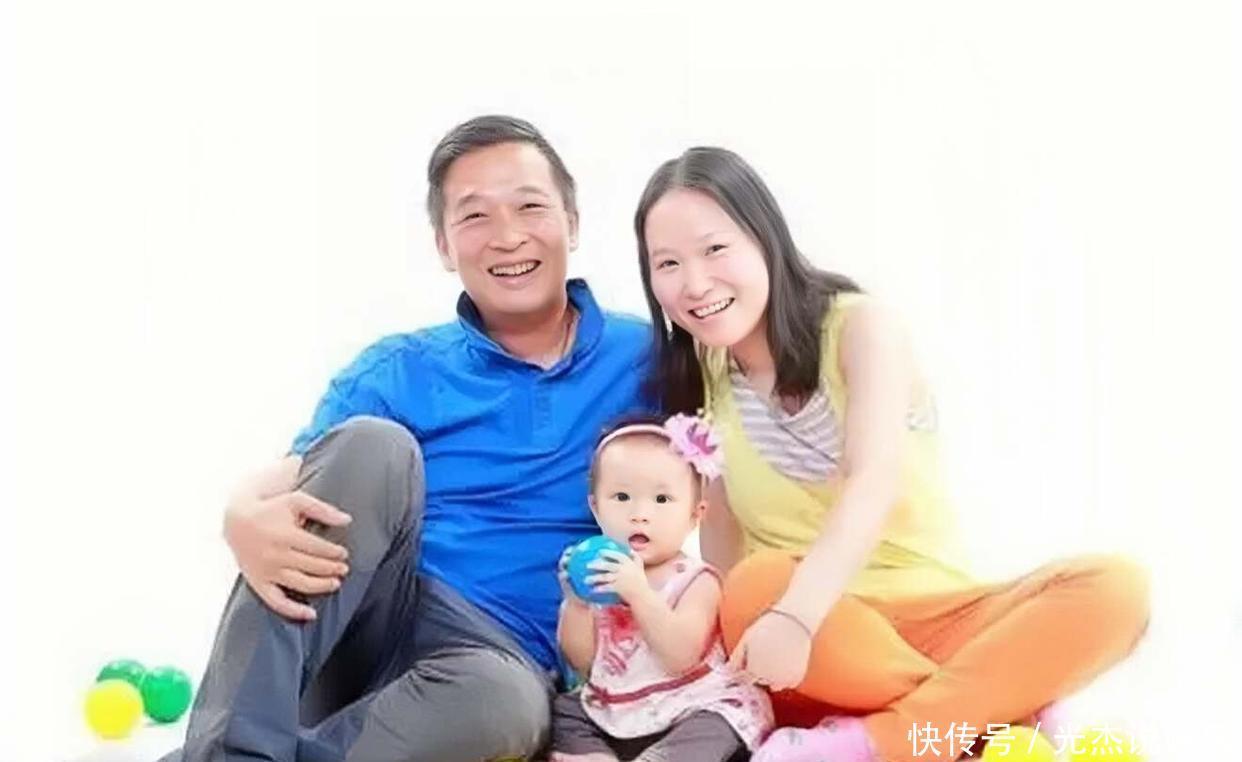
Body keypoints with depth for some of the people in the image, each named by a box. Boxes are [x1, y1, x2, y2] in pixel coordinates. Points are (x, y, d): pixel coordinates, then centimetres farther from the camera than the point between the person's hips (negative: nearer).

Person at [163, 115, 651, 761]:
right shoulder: (397, 372, 9)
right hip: (347, 632, 2)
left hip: (499, 661, -1)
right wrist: (246, 517, -26)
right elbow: (291, 482, -1)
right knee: (373, 444, -27)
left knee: (502, 697, -39)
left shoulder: (644, 358, 7)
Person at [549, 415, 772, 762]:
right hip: (608, 713, 6)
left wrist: (639, 593, -32)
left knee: (711, 728, -31)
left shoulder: (696, 581, -9)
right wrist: (575, 601, -14)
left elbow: (680, 659, -24)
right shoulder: (598, 573, 4)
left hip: (690, 709, -6)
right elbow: (582, 661, 2)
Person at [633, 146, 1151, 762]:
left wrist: (797, 614, -39)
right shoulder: (691, 381, 4)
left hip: (935, 613, 0)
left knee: (1114, 587, -25)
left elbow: (874, 481, -22)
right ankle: (1000, 711, -26)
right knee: (758, 587, -34)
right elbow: (720, 536, -1)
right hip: (818, 663, 0)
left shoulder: (859, 327, -6)